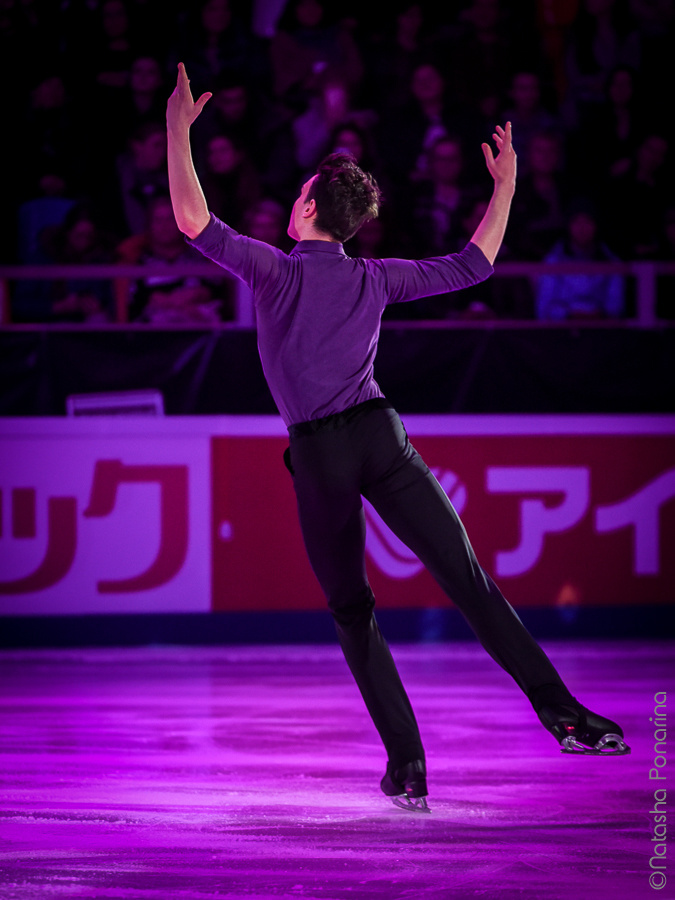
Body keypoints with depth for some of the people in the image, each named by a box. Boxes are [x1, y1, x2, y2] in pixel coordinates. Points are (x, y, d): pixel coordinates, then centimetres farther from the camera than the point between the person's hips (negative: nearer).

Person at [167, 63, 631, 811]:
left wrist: (178, 130, 5)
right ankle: (558, 708, -21)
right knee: (467, 579, -7)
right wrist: (505, 186, 30)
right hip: (380, 434, 2)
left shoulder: (275, 270, 3)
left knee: (352, 614, 9)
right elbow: (473, 265, 21)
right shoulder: (376, 278, 12)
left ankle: (405, 760, -1)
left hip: (317, 453, -2)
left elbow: (192, 220, -2)